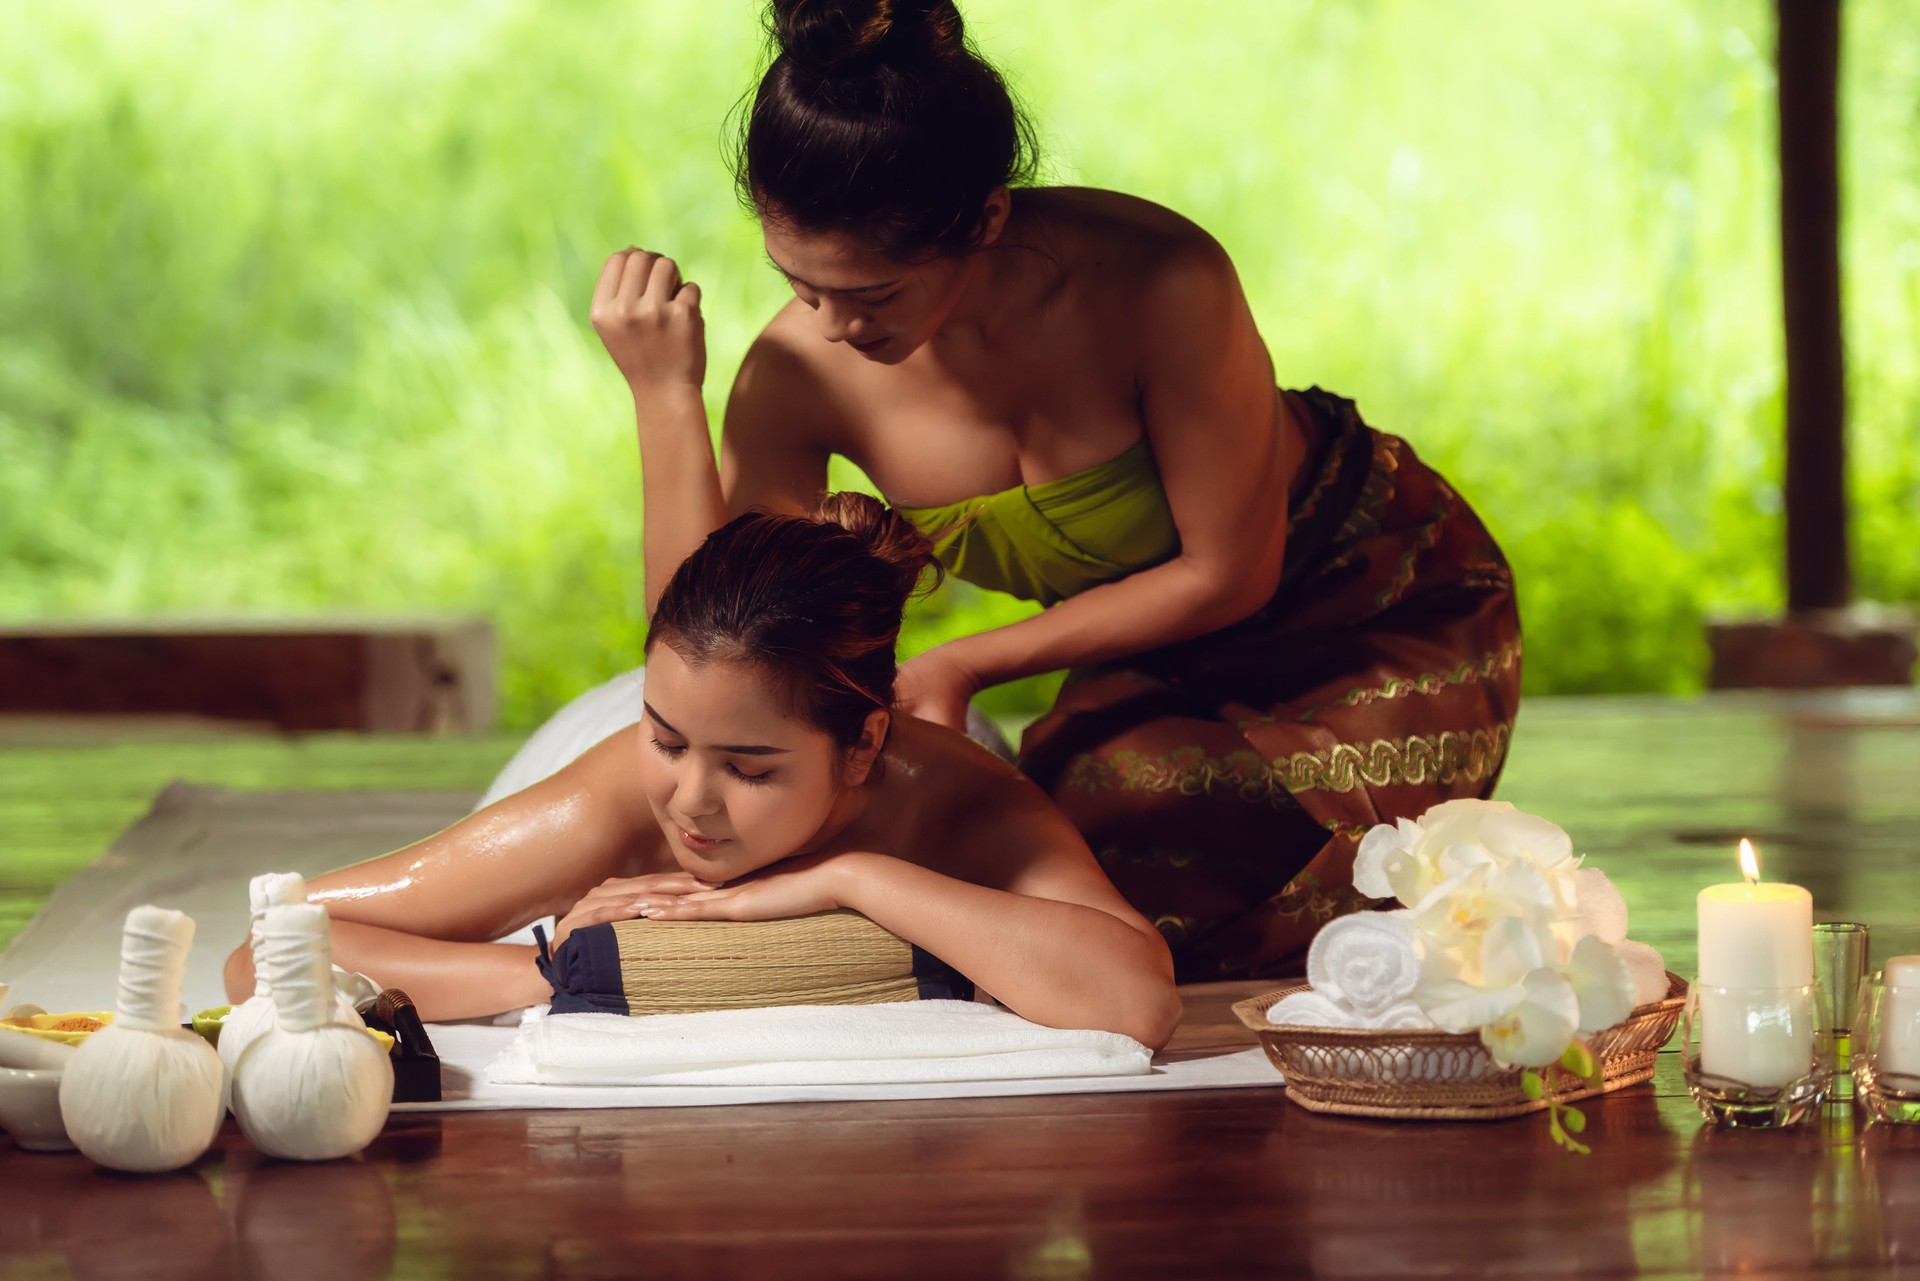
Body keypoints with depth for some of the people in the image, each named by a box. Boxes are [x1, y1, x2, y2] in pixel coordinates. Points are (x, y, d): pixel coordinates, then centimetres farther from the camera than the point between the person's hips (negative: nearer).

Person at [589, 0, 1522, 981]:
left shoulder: (1159, 283, -33)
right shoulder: (799, 376, -21)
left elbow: (1228, 575, -20)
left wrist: (962, 667, -22)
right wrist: (664, 401, -29)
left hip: (1391, 614, -4)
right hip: (1168, 657, 4)